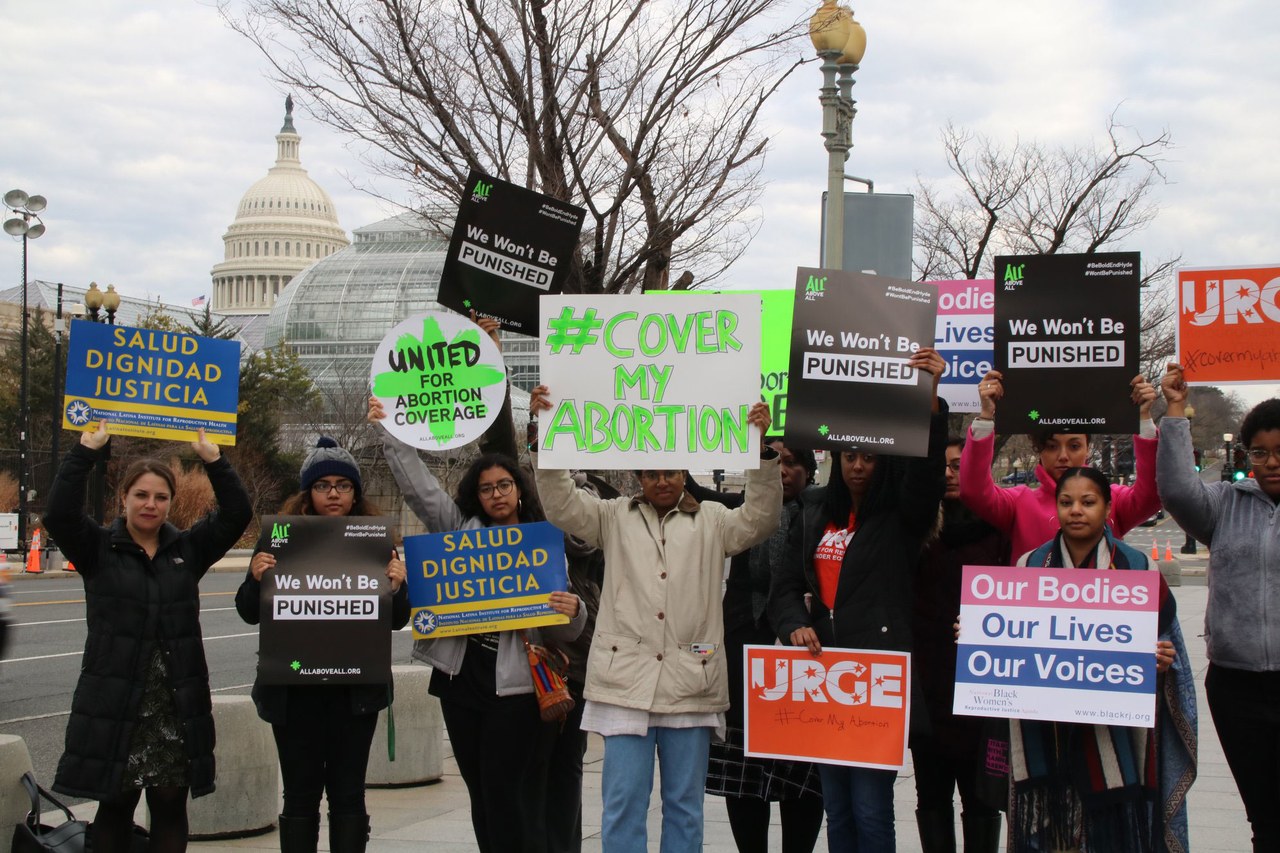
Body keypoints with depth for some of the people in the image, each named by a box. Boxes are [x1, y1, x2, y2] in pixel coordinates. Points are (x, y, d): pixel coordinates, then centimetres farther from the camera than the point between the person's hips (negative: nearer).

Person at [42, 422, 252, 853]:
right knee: (115, 806, 6)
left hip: (177, 707, 2)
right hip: (115, 706, -2)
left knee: (171, 808, 7)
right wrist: (86, 451, -17)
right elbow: (59, 513, -14)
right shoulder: (98, 548, 2)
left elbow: (237, 514, 0)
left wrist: (213, 459, -6)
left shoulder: (188, 549, 8)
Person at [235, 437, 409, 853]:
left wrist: (396, 586, -15)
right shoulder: (278, 537, 1)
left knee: (348, 795, 5)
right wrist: (256, 577, -16)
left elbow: (397, 622, 5)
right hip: (294, 688, 0)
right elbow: (250, 613, 4)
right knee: (300, 795, 6)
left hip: (356, 688, 0)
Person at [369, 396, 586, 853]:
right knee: (480, 794, 9)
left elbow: (564, 630, 1)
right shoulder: (459, 528, 10)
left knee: (509, 798, -6)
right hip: (460, 677, 4)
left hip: (514, 683, -3)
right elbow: (418, 484, 8)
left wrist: (573, 612, -21)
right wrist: (390, 430, 2)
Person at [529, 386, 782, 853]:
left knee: (685, 805, 8)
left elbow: (759, 518, -1)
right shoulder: (615, 517, 14)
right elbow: (561, 504, 2)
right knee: (623, 802, -2)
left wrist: (761, 449, -14)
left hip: (690, 682, 1)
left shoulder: (712, 521, 13)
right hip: (627, 679, 0)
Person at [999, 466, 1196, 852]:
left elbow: (1163, 640, 6)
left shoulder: (1135, 568, 3)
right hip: (1045, 734, 2)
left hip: (1114, 731, -2)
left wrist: (1162, 658, -15)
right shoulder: (1031, 566, 9)